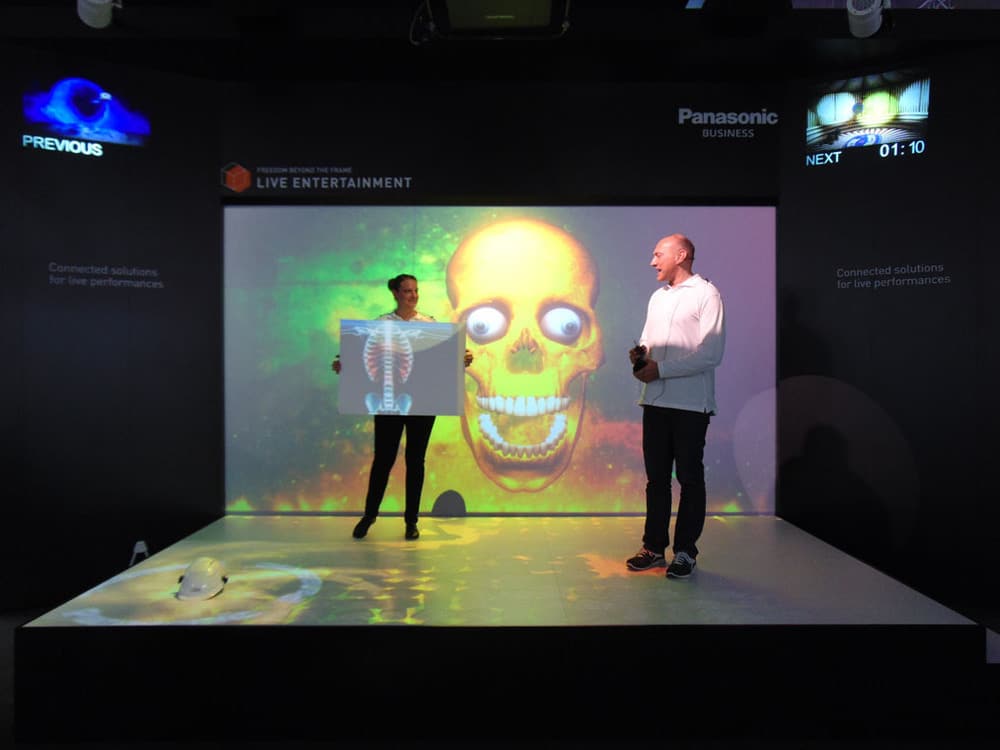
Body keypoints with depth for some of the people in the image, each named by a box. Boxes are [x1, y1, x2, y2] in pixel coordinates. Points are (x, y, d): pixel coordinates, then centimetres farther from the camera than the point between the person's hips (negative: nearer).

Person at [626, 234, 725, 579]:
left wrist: (660, 369, -16)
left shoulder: (706, 294, -5)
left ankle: (685, 552, 13)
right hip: (655, 400, 7)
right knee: (656, 477, 11)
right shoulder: (657, 297, 18)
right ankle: (654, 547, 21)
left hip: (691, 404, -7)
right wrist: (640, 354, 0)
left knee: (690, 478, 3)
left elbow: (711, 353, -14)